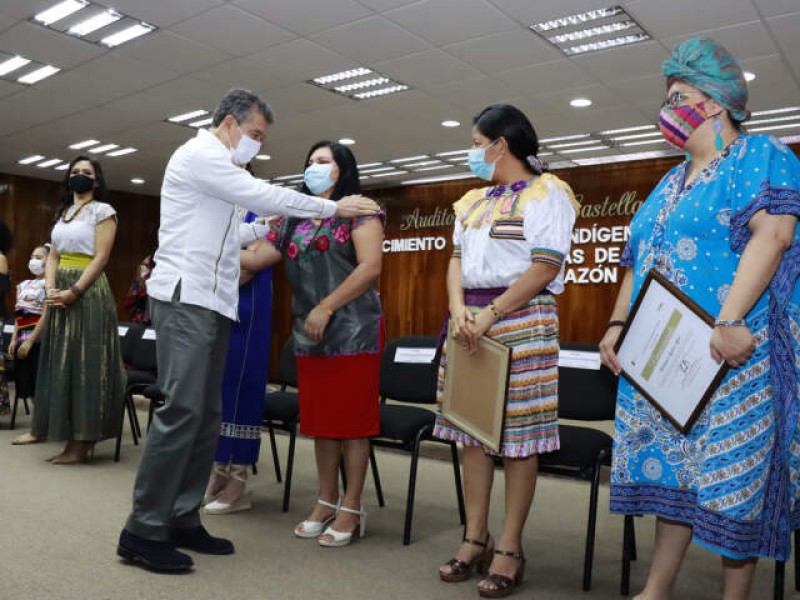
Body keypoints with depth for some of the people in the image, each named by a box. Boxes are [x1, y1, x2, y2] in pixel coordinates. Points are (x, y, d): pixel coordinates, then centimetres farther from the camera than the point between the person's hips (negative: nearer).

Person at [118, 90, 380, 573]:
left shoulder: (219, 168, 24)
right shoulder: (199, 154, -5)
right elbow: (262, 196, -13)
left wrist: (285, 225, 19)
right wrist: (333, 208, -7)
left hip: (211, 302, 10)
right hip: (185, 298, -10)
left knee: (207, 416, 7)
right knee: (182, 411, -13)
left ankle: (182, 520, 13)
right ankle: (143, 531, -6)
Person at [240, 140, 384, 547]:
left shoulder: (359, 211, -1)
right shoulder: (294, 219, 16)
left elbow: (371, 267, -12)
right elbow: (256, 257, 9)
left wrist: (326, 307, -16)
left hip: (353, 330, -6)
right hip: (309, 335, 6)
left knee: (351, 420, 0)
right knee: (319, 420, 11)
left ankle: (351, 510, 10)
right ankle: (327, 502, 23)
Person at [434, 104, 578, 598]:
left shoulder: (546, 192, -2)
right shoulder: (473, 201, 19)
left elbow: (546, 266, -12)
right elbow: (457, 258, 12)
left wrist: (491, 313, -16)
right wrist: (459, 309, -7)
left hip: (521, 319, -7)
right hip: (470, 319, 7)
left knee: (517, 431, -4)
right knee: (472, 429, 7)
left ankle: (510, 547, 5)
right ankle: (476, 537, 16)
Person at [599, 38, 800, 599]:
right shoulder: (670, 183, 20)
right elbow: (638, 262, 19)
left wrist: (731, 320, -28)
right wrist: (618, 324, 8)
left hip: (730, 353, -7)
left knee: (733, 469, -1)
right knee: (669, 463, 9)